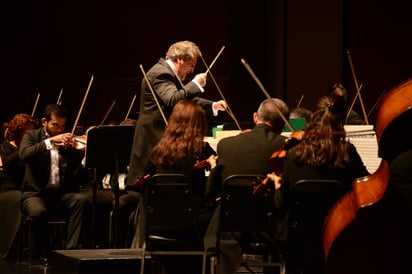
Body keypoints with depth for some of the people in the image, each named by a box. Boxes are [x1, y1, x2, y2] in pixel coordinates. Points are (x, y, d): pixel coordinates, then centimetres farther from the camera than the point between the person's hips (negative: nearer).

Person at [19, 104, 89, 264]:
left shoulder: (69, 140, 13)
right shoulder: (32, 136, 7)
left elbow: (78, 171, 1)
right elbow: (24, 154, -16)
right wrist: (50, 141, -24)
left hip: (61, 194, 2)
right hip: (35, 193, -2)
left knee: (80, 200, -29)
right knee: (38, 211, -35)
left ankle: (71, 249, -26)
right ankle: (44, 254, -12)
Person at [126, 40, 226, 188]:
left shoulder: (169, 73, 18)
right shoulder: (160, 73, -16)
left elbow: (187, 99, 26)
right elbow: (173, 100, -31)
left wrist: (212, 106, 14)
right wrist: (195, 84, -22)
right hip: (154, 142, -11)